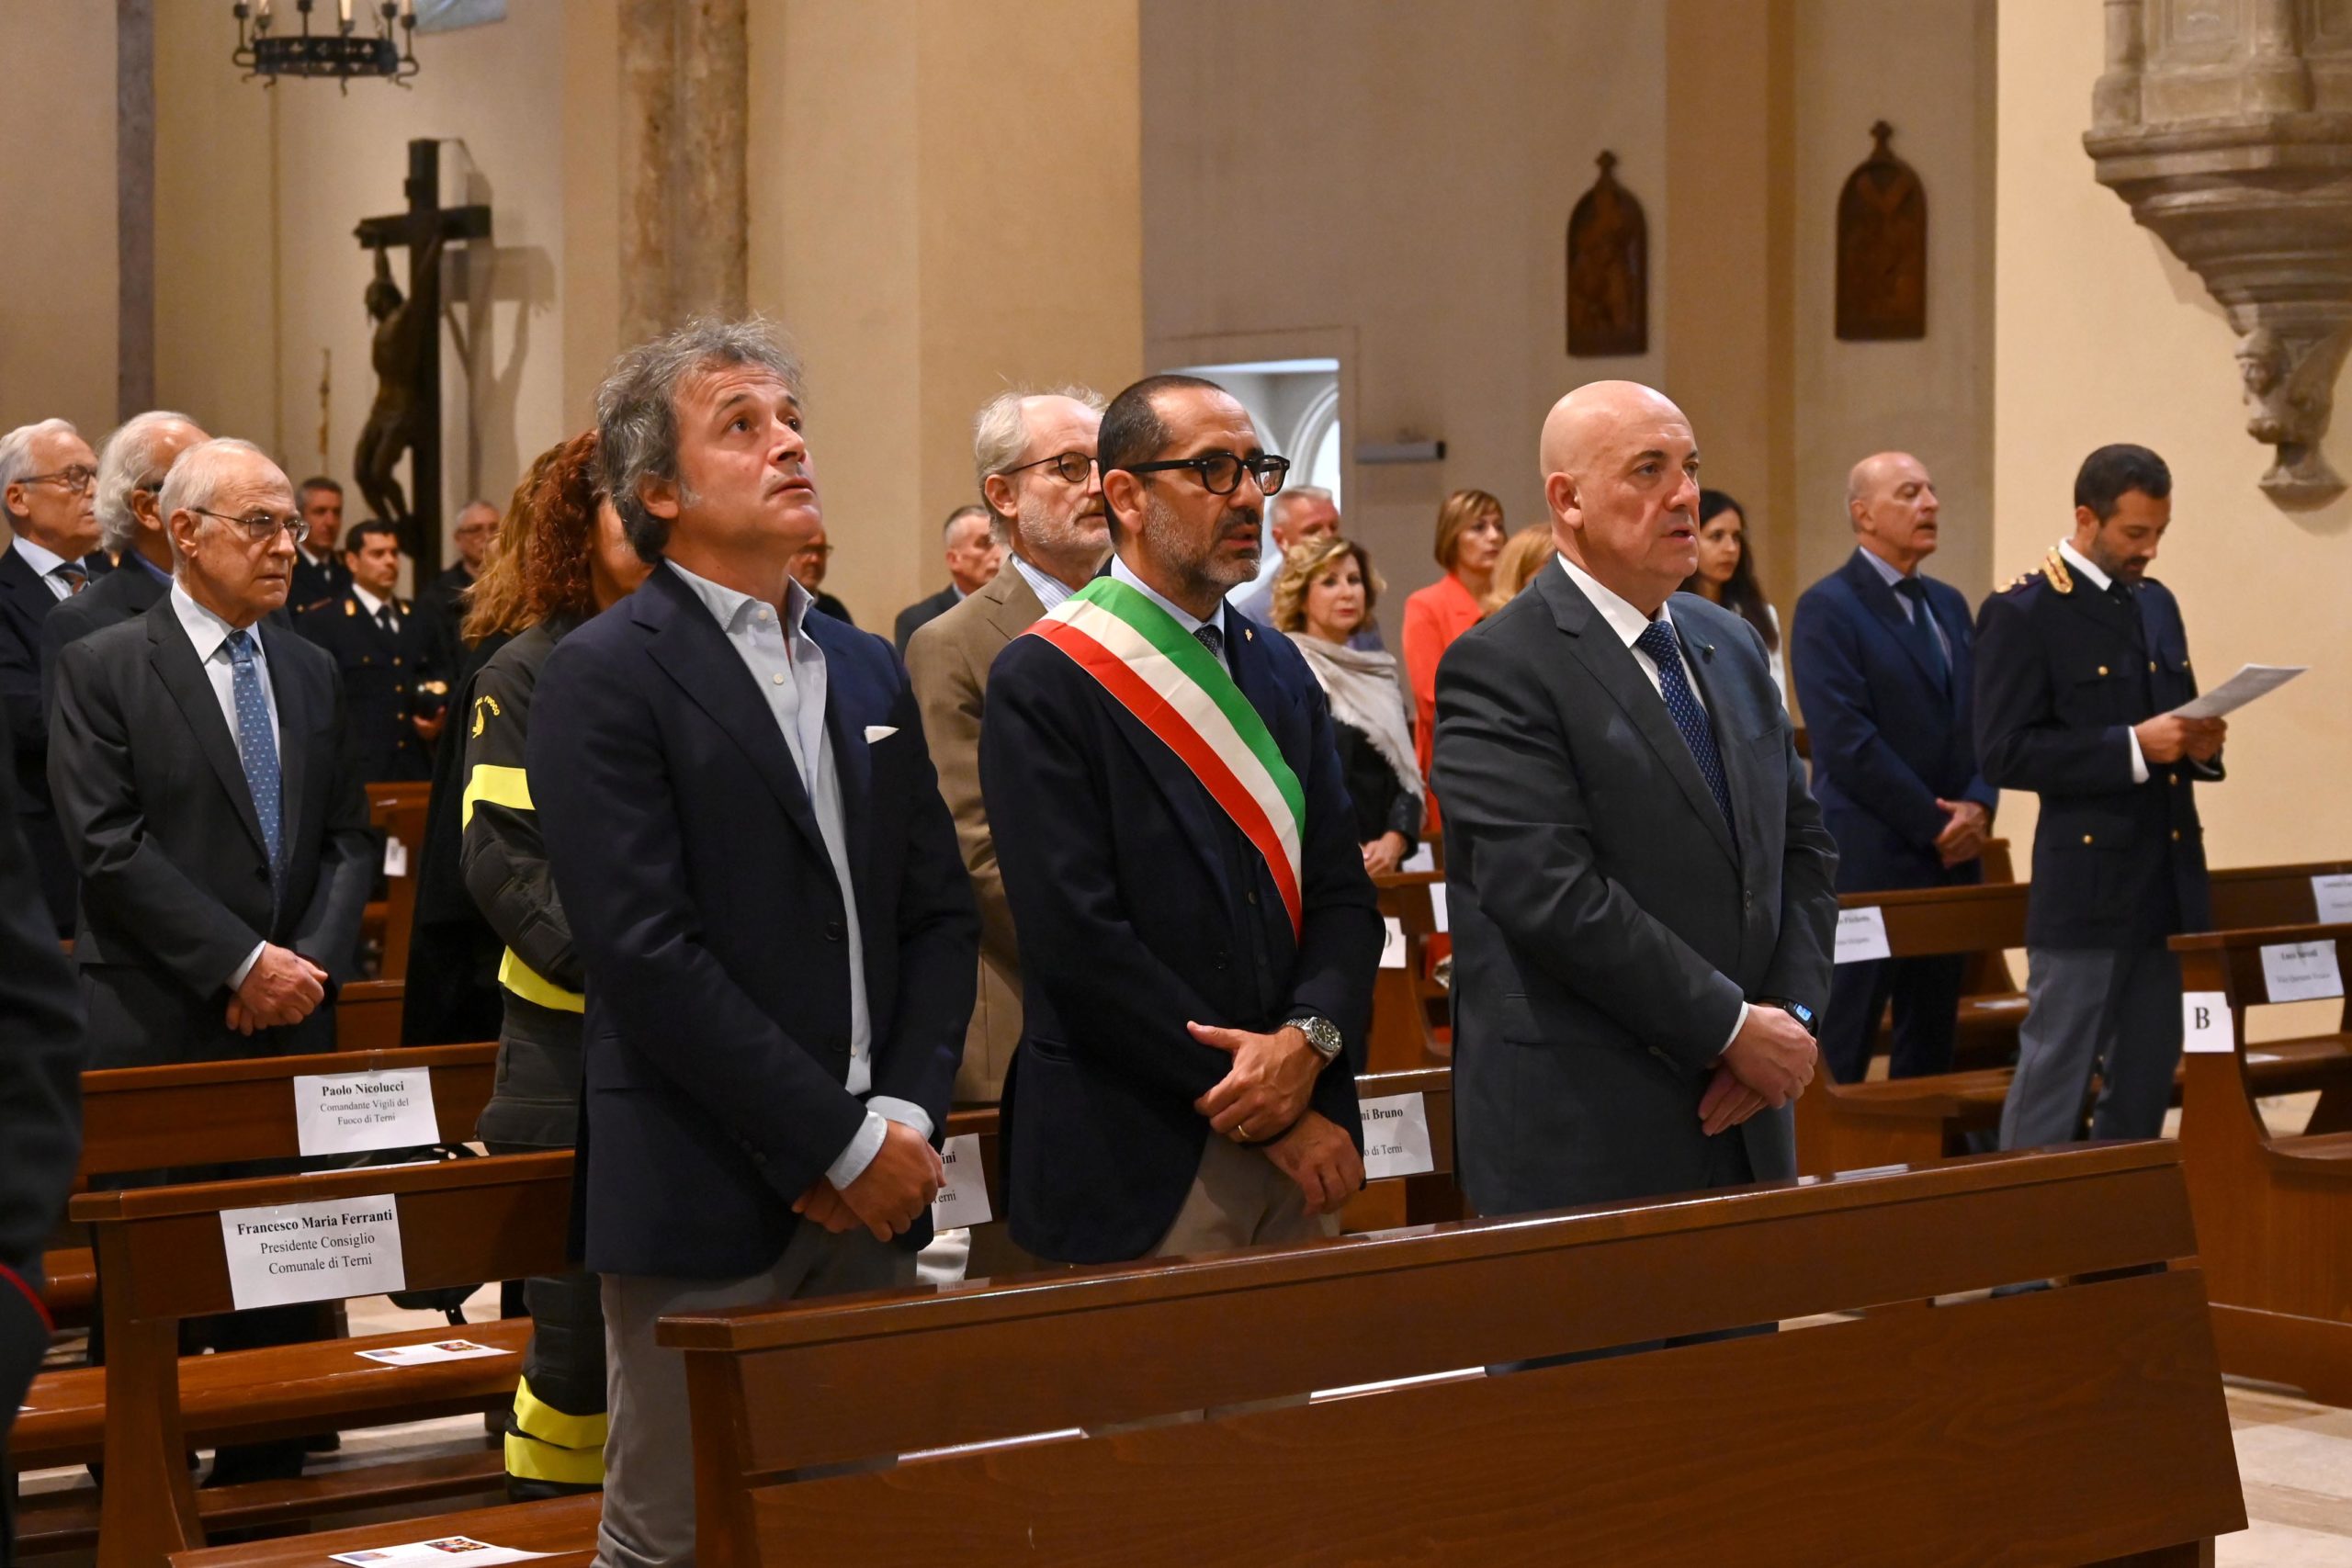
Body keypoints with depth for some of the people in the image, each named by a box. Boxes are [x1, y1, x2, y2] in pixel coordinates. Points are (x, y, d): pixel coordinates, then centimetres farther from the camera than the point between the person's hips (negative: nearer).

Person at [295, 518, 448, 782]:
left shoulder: (420, 621, 19)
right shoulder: (319, 622, 2)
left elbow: (441, 688, 23)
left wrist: (437, 721, 2)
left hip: (417, 770, 5)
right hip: (357, 774, -4)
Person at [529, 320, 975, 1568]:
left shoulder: (867, 670, 16)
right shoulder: (605, 677, -7)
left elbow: (939, 914, 13)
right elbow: (644, 951, -15)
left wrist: (909, 1117, -3)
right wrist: (840, 1143, -14)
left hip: (875, 1192, 6)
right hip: (706, 1203, -6)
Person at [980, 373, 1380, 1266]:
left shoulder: (1279, 670, 14)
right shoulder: (1042, 682, -8)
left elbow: (1343, 893, 9)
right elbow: (1077, 938, -15)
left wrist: (1310, 1038, -12)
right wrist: (1259, 1114, -13)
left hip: (1304, 1147, 6)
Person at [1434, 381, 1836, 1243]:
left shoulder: (1733, 646, 14)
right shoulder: (1499, 668, -11)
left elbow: (1804, 844, 15)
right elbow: (1553, 894, -20)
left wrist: (1792, 1014, -2)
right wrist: (1733, 1028, -16)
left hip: (1742, 1119, 7)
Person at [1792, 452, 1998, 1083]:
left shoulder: (1948, 604, 16)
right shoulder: (1828, 608, -8)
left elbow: (1980, 717, 15)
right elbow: (1847, 741, -15)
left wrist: (1979, 805, -4)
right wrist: (1935, 824, -12)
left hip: (1954, 854, 7)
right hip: (1869, 861, -7)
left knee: (1932, 1041, 10)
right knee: (1840, 1050, -4)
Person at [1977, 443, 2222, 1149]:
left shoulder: (2157, 603, 15)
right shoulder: (2022, 611, -9)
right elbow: (2004, 753, -16)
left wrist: (2197, 743, -1)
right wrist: (2131, 747, -21)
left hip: (2171, 875, 7)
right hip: (2086, 883, -7)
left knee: (2146, 1078, 12)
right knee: (2054, 1077, -3)